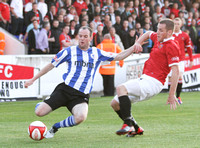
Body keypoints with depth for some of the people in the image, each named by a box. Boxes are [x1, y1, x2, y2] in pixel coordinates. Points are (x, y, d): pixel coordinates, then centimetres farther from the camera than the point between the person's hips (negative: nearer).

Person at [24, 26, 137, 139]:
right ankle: (41, 105, 26)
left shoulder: (97, 53, 13)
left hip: (82, 95, 1)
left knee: (81, 117, -33)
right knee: (39, 112, -16)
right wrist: (33, 79, 11)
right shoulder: (70, 51, 7)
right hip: (65, 90, -1)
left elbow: (118, 57, 17)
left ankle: (55, 127, -5)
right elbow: (51, 65, 12)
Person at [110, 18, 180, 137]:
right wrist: (138, 43, 15)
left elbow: (176, 71, -17)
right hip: (144, 79, 9)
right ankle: (136, 129, 14)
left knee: (121, 88, -29)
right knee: (115, 103, 6)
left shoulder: (171, 46, -12)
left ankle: (128, 125, -29)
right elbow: (148, 34, 37)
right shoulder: (158, 38, 13)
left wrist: (172, 95, -21)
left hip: (153, 83, -9)